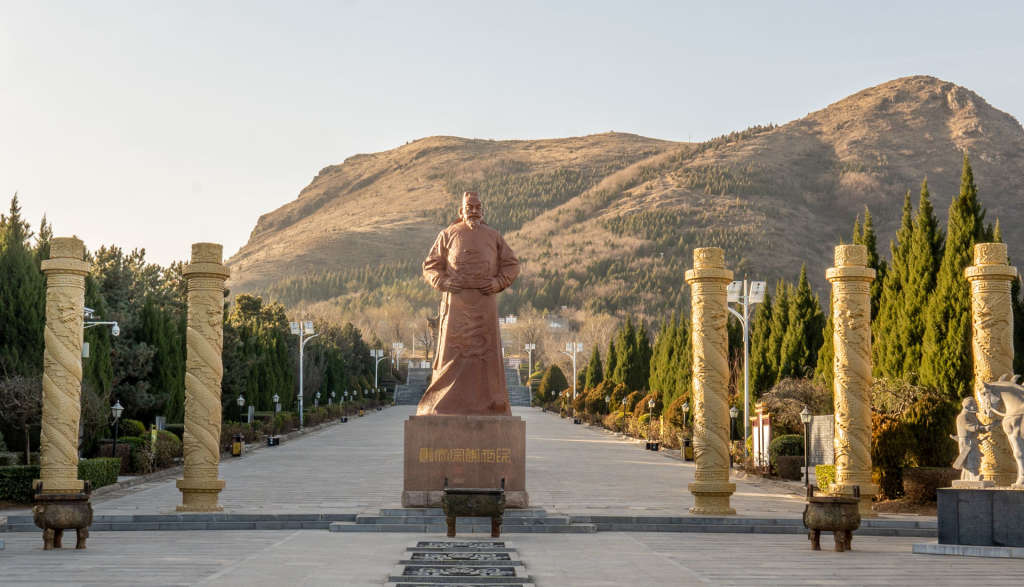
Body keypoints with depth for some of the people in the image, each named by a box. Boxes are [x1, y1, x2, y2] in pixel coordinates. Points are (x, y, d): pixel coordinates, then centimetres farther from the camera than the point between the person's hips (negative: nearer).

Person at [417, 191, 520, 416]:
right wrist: (444, 283, -8)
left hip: (484, 303, 2)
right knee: (453, 349, -5)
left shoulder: (493, 236, 13)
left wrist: (497, 282, -2)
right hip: (456, 302, -1)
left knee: (486, 350, -1)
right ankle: (447, 404, -2)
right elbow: (430, 267, 11)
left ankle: (487, 404, 2)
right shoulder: (448, 235, 9)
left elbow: (512, 264, 16)